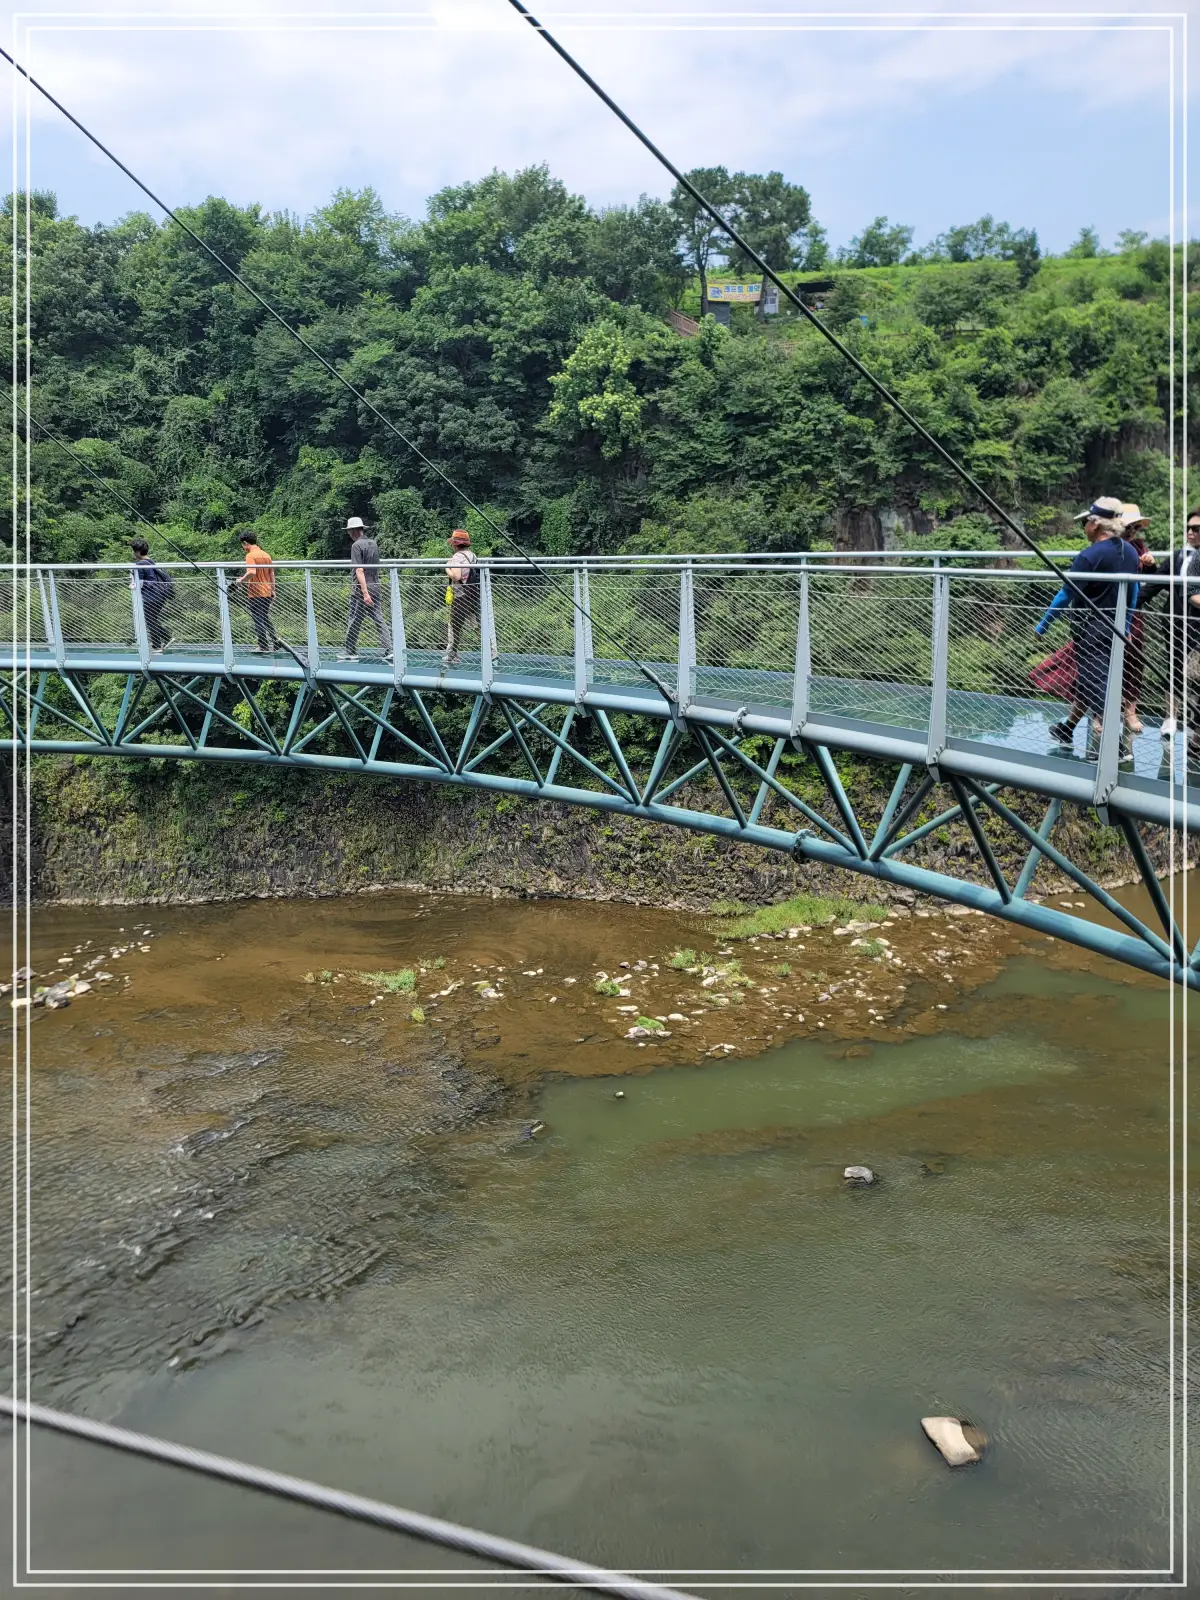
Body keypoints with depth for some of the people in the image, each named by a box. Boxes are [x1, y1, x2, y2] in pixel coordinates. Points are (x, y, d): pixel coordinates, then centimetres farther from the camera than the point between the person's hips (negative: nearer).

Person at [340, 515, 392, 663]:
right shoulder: (373, 543, 12)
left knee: (353, 621, 5)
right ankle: (389, 651, -5)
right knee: (379, 620, 3)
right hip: (376, 587, 7)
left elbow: (359, 570, -18)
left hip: (361, 589, -7)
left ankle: (350, 652, 14)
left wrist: (365, 592, -23)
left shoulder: (357, 545, -11)